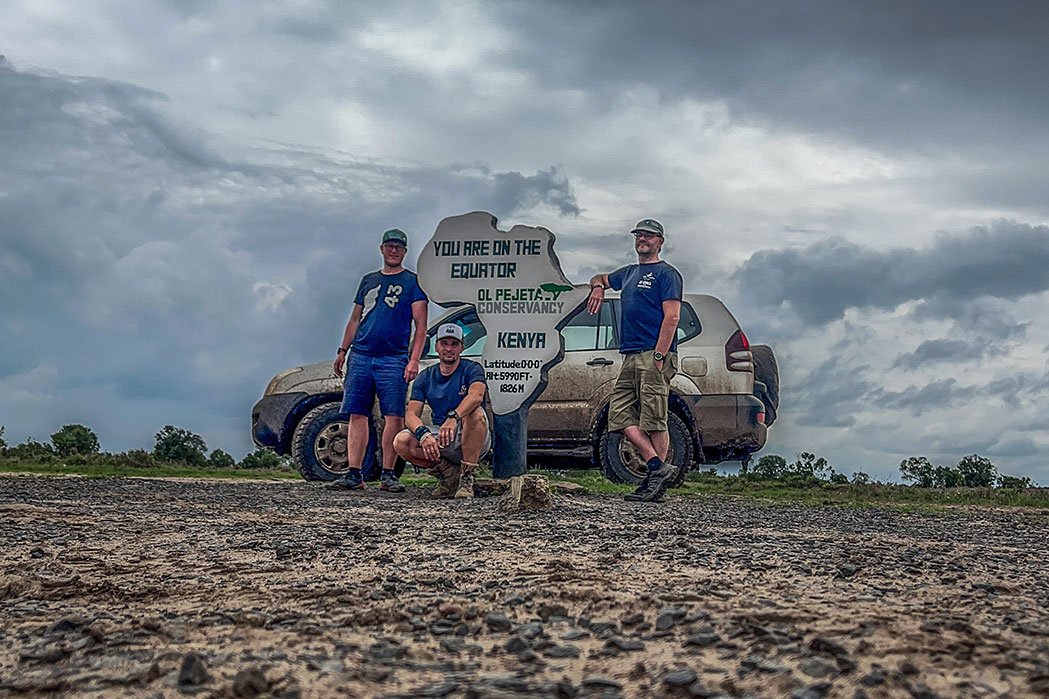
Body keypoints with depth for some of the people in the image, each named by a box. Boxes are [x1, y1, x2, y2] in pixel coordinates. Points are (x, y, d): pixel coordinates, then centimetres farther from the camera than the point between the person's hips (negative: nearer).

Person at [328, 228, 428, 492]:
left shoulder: (412, 282, 6)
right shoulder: (369, 280, 20)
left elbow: (421, 325, -1)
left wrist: (414, 360, -11)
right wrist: (342, 351, 15)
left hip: (393, 359, -4)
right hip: (360, 357, 4)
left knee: (394, 417, -7)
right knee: (357, 415, 0)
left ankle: (388, 474, -2)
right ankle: (354, 474, 2)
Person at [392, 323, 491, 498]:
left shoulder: (471, 369, -4)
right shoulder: (425, 377, 6)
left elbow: (476, 395, -28)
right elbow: (411, 415, -5)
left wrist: (453, 418, -46)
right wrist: (423, 434, -28)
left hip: (472, 440, -3)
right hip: (440, 440, 3)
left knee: (475, 412, -35)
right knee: (401, 442, -21)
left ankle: (466, 478, -25)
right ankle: (448, 472, -3)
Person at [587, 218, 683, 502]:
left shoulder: (666, 274, 0)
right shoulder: (629, 273, 23)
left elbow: (671, 317, -10)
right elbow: (601, 278, 42)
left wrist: (658, 356, -20)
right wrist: (598, 287, 16)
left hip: (654, 356, -8)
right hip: (630, 358, 8)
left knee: (654, 420, -9)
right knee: (620, 415, -2)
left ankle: (654, 479, -7)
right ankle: (658, 467, -5)